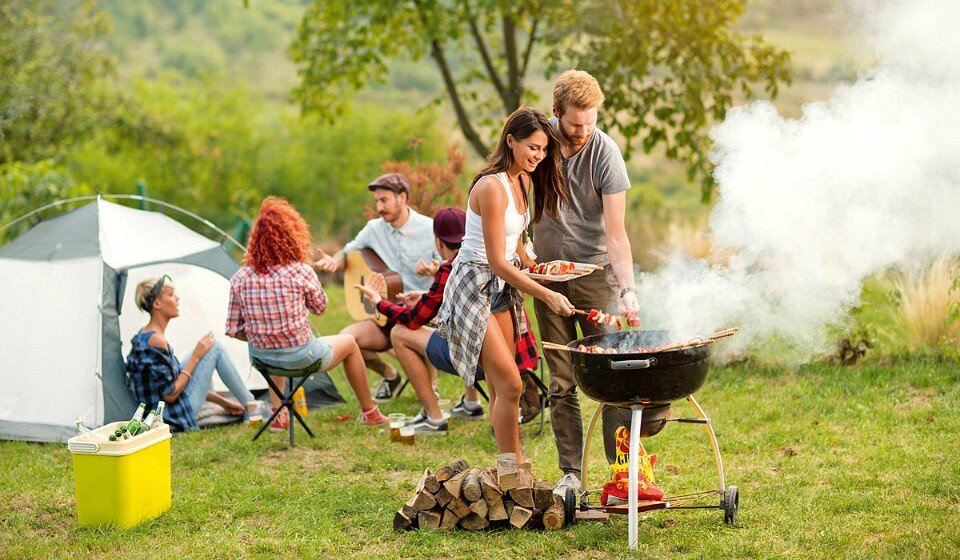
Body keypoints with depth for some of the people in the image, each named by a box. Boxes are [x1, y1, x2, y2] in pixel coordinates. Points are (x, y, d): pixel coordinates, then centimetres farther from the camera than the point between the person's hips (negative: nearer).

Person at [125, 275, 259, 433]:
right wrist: (195, 357, -12)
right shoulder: (155, 341, -22)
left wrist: (221, 401, 17)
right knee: (215, 348, -4)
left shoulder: (144, 337, 10)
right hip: (175, 418, -10)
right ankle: (250, 406, 10)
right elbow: (170, 394, -21)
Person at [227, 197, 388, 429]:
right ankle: (369, 412, 40)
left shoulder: (240, 279, -8)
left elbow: (233, 330, -4)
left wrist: (260, 337, 12)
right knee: (349, 342, 26)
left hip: (261, 357, 4)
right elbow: (320, 308, 1)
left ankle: (278, 415, 40)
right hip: (301, 358, -4)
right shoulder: (301, 272, -17)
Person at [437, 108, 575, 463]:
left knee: (501, 388, 10)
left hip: (503, 287, 9)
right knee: (509, 385, -13)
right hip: (474, 286, -9)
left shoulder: (523, 180, 6)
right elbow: (497, 261, -24)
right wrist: (546, 295, -27)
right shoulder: (492, 187, -22)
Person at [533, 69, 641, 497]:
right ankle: (570, 473, 10)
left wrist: (628, 290, -30)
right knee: (561, 383, 5)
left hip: (595, 271, -3)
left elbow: (615, 232, -18)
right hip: (547, 274, 3)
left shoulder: (605, 154, -15)